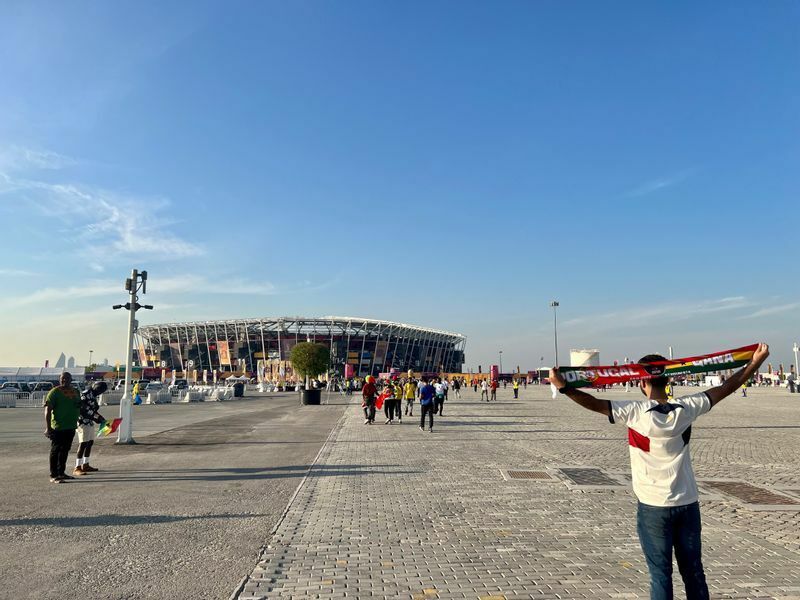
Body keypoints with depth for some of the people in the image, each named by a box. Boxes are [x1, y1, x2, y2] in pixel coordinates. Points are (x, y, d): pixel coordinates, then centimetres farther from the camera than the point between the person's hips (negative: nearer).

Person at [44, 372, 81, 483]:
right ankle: (53, 476, 3)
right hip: (58, 427, -7)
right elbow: (48, 410, -13)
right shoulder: (54, 392, -8)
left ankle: (61, 473, 25)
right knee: (55, 451, -2)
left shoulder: (75, 392, 12)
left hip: (71, 427, 7)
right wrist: (48, 427, -20)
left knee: (65, 450, 15)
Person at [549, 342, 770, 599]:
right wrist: (755, 362, 13)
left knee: (660, 573, 5)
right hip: (688, 503, 4)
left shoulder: (635, 412, -16)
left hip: (654, 507, -4)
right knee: (693, 571, 17)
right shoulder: (687, 409, -5)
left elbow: (595, 403, -24)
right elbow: (726, 388, 4)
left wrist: (563, 387, -24)